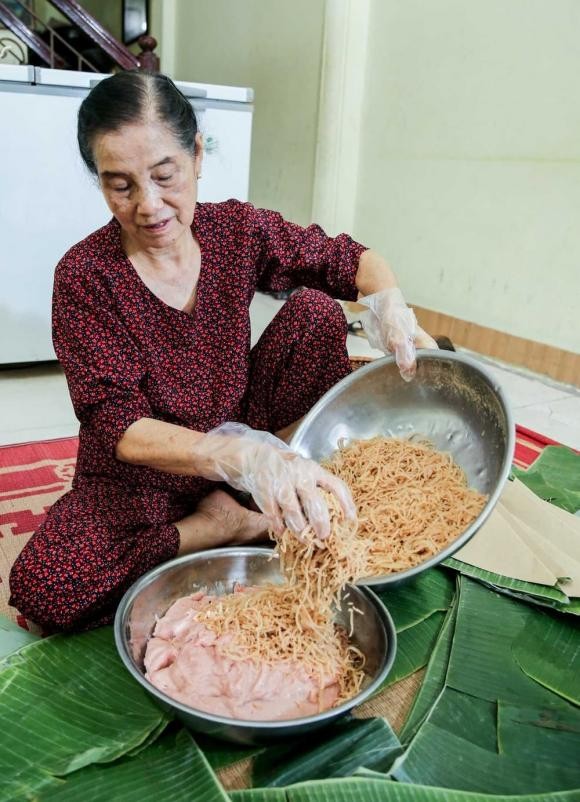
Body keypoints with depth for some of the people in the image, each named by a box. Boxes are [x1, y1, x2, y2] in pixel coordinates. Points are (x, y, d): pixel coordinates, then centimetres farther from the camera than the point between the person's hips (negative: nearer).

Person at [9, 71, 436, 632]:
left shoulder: (237, 230, -8)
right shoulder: (84, 277, -18)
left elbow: (351, 260, 0)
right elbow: (119, 427, -25)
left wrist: (388, 304, -26)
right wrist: (245, 457, -44)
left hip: (242, 432, 3)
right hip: (140, 480, -2)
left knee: (314, 311, -15)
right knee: (40, 590, -28)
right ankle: (232, 526, -13)